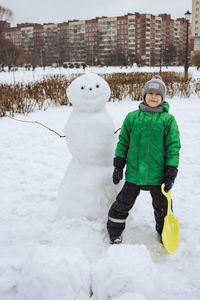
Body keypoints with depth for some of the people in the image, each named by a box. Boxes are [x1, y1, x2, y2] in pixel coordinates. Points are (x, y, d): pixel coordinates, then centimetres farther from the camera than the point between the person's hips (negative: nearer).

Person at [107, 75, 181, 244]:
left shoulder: (168, 120, -2)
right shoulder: (132, 117, 2)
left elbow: (173, 147, -2)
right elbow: (123, 142, 8)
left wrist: (171, 174, -6)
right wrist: (118, 166, 6)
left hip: (158, 174, 0)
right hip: (134, 172, 1)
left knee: (162, 205, 17)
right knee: (123, 202, 9)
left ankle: (164, 232, 42)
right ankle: (115, 231, 31)